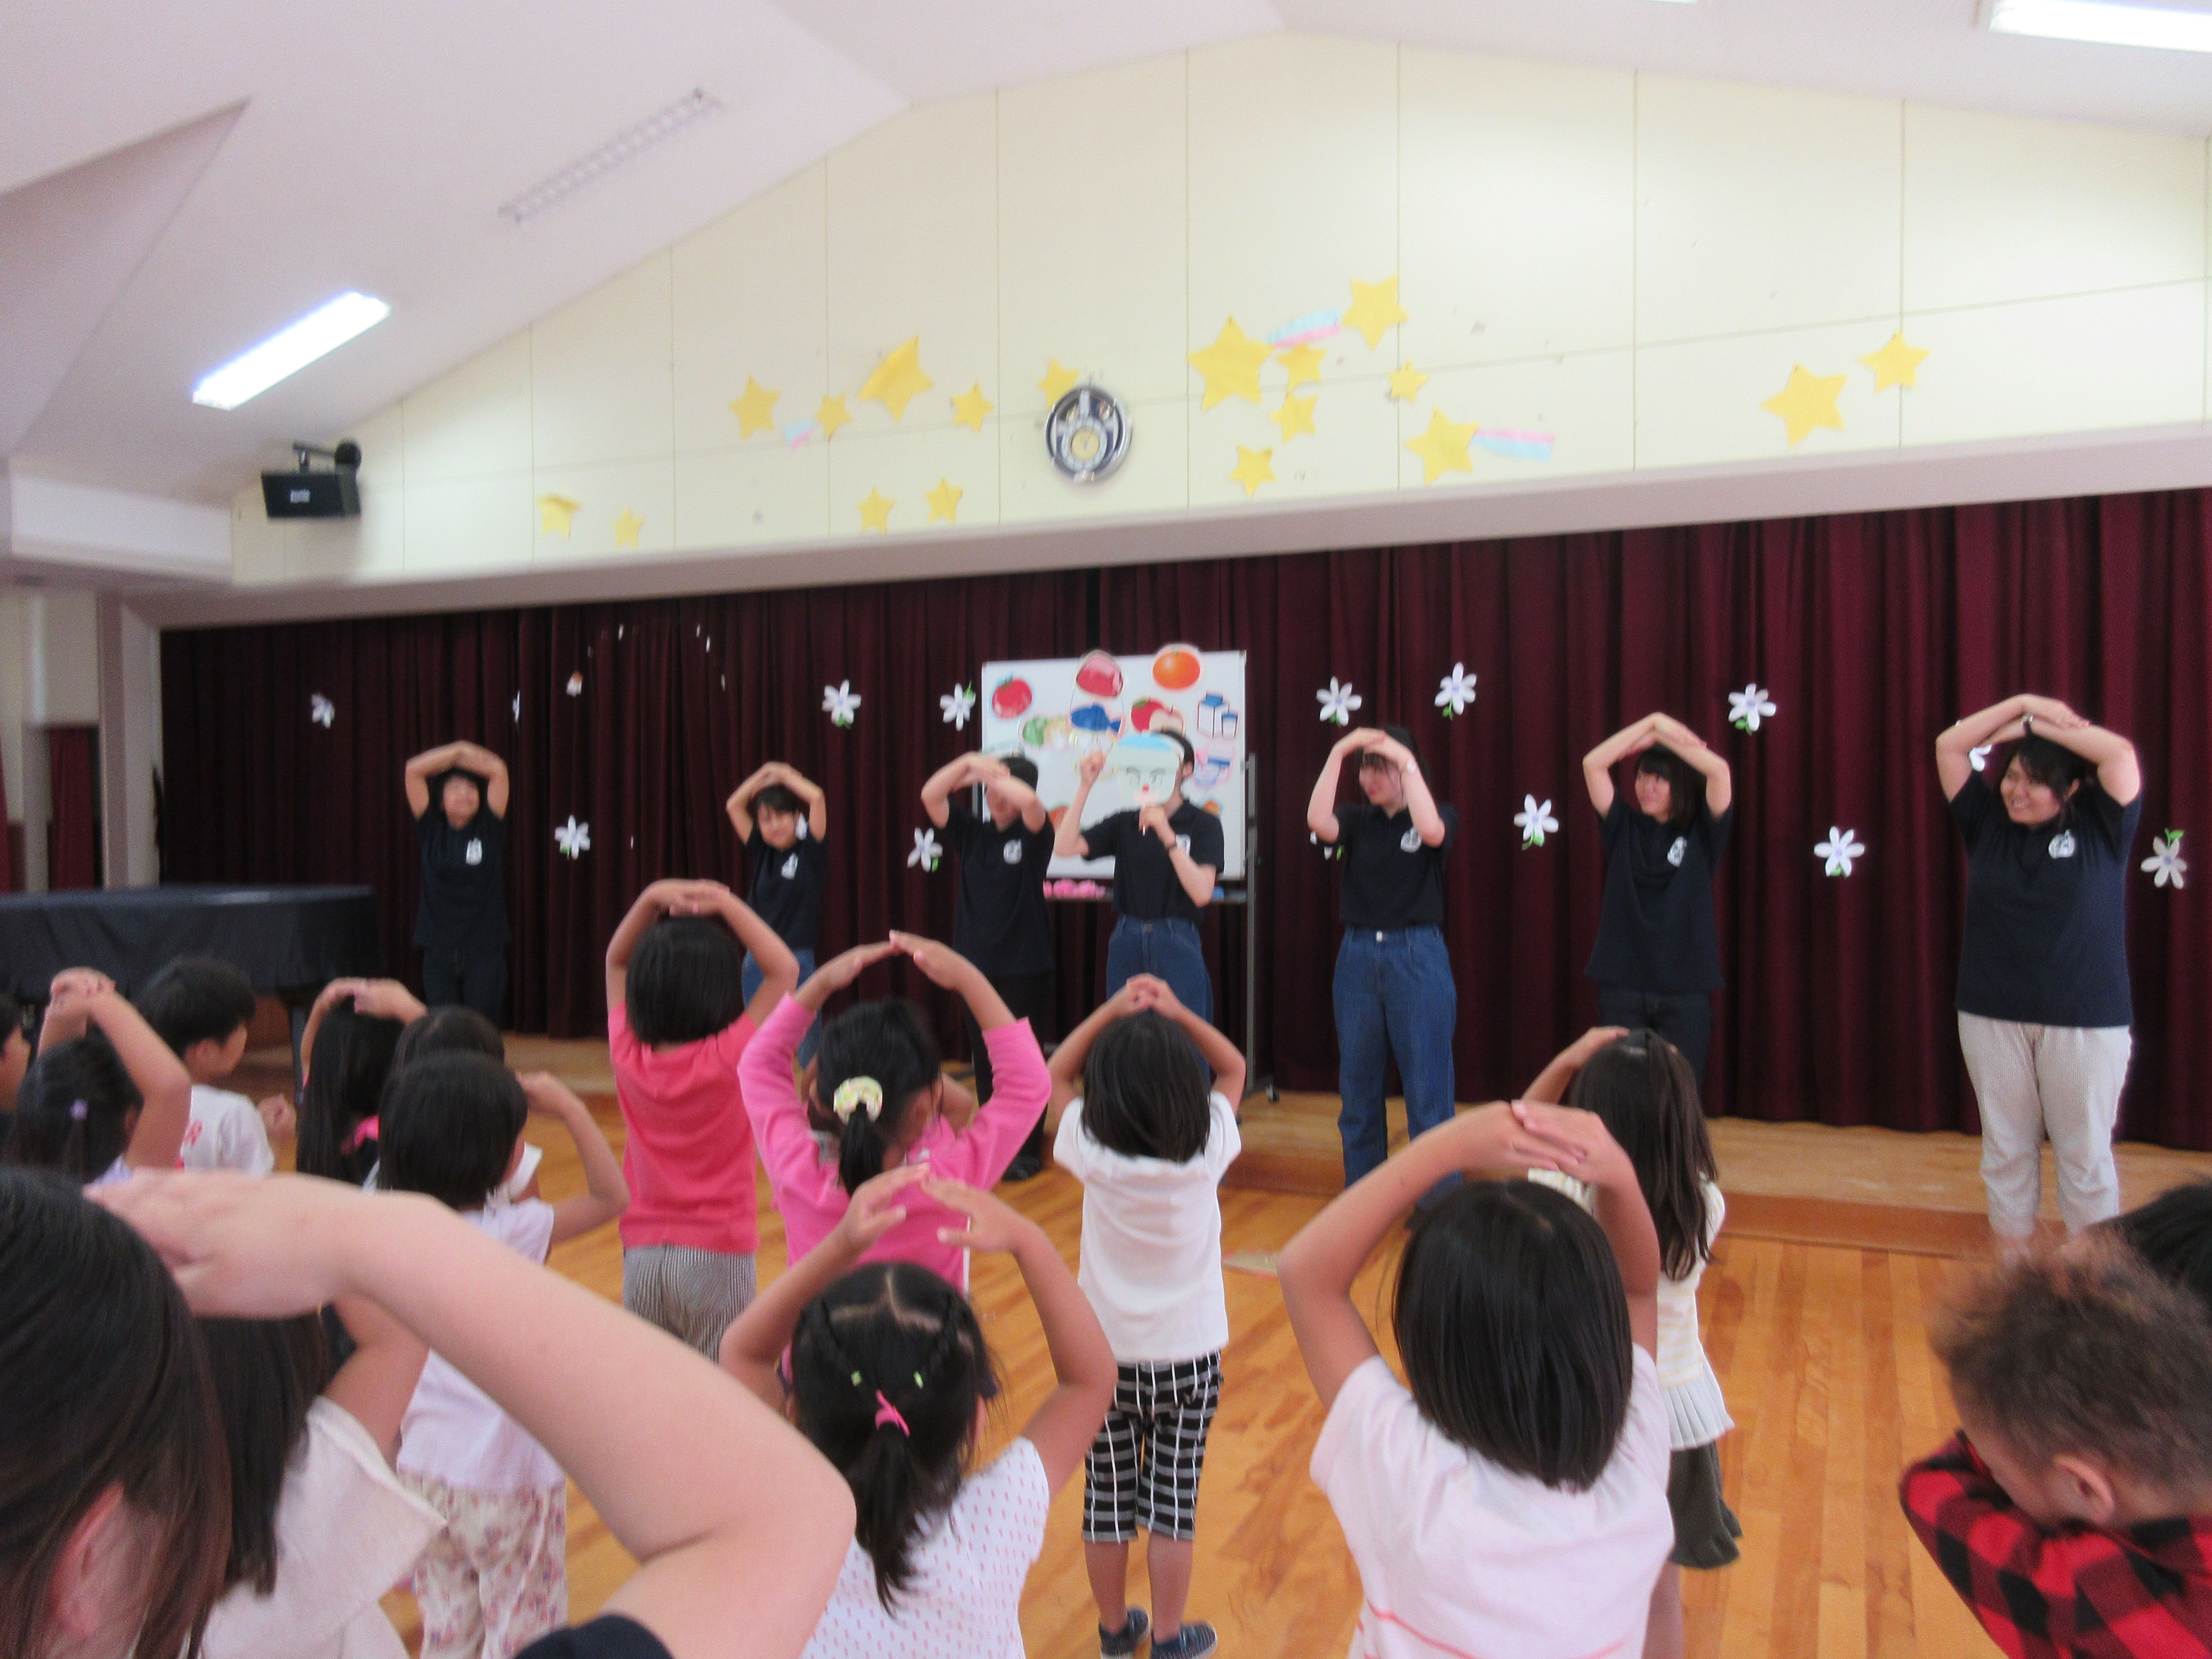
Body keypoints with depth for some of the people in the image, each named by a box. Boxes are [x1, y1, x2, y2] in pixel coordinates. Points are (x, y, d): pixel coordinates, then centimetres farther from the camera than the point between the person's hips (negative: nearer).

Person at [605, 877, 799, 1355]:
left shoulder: (628, 1055, -5)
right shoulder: (729, 1058, -17)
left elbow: (615, 961, 10)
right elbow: (786, 970, -12)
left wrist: (651, 899, -4)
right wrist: (727, 905, -11)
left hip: (642, 1254, 4)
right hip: (716, 1254, -4)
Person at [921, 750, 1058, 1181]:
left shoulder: (1033, 835, -5)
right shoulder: (973, 833, 7)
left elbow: (1029, 801, -27)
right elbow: (930, 796, -4)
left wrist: (989, 771, -13)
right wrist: (968, 763, -15)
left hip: (1024, 969, -4)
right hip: (975, 967, 4)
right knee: (985, 1061, 12)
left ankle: (1027, 1150, 15)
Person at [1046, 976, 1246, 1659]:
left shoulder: (1093, 1153, -18)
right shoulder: (1208, 1149, -16)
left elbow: (1057, 1074, 0)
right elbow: (1233, 1070, 3)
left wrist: (1114, 1010, -11)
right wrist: (1177, 1014, -8)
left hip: (1105, 1353, 0)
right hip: (1188, 1353, 0)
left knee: (1107, 1498, 15)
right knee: (1173, 1499, 13)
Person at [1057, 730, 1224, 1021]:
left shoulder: (1203, 823, -2)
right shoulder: (1124, 822, 8)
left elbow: (1202, 893, -15)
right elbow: (1065, 847, -5)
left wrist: (1167, 835, -22)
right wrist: (1085, 787, -11)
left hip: (1177, 945, -3)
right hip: (1127, 944, 4)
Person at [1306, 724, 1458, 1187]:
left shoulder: (1439, 817, 1)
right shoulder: (1359, 821, 7)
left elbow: (1431, 830, -22)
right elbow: (1318, 821, -13)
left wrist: (1407, 762, -18)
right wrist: (1337, 754, -15)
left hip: (1417, 954, -3)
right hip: (1359, 954, 4)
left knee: (1427, 1086, -2)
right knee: (1357, 1084, 10)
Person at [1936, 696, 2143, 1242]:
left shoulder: (2098, 828, -1)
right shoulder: (1988, 822, 5)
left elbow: (2120, 754, -15)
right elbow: (1949, 746, 3)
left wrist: (2045, 723, -7)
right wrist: (2021, 706, -2)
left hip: (2087, 1019, -2)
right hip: (1992, 1016, 3)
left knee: (2084, 1152, 6)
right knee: (2006, 1147, 10)